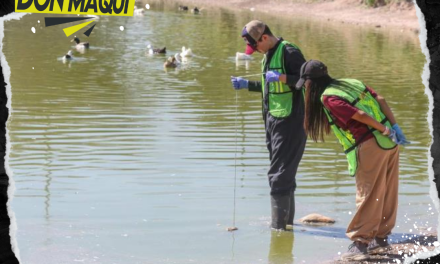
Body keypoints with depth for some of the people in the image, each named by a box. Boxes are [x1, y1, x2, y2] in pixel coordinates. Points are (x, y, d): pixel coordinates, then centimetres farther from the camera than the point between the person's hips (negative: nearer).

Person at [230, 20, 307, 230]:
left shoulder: (289, 53, -13)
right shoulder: (268, 55, 16)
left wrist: (283, 77, -29)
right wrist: (247, 85, 18)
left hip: (289, 122, -9)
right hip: (272, 120, 9)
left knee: (280, 175, -9)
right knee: (283, 174, 14)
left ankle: (279, 225, -5)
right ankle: (287, 221, 21)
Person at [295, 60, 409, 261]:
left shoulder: (328, 98, -8)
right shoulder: (352, 83, 15)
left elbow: (360, 115, -16)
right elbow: (381, 100, 7)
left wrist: (386, 131, -8)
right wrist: (395, 127, 3)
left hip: (370, 147, -8)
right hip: (389, 144, 8)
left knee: (368, 196, -2)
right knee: (387, 194, 15)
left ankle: (360, 244, 2)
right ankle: (381, 237, 26)